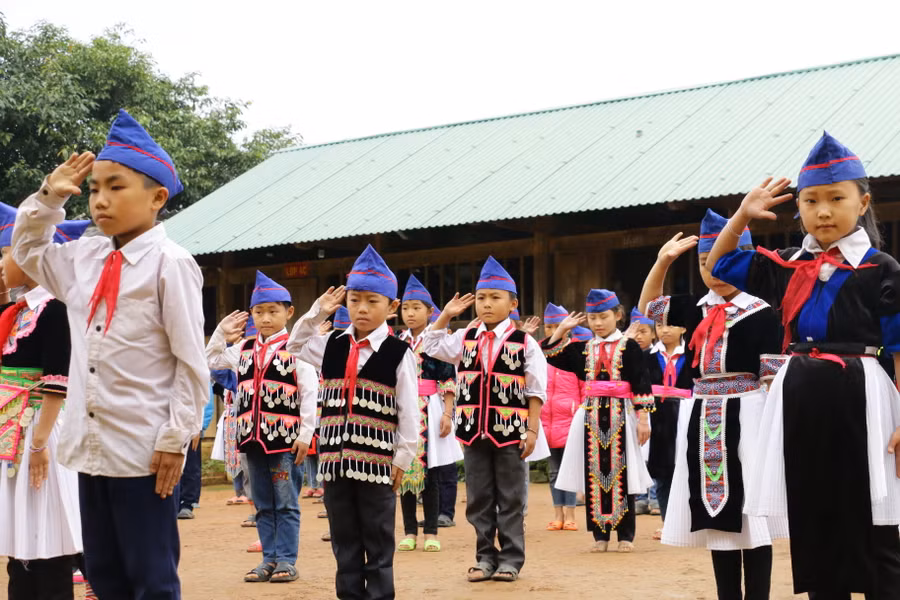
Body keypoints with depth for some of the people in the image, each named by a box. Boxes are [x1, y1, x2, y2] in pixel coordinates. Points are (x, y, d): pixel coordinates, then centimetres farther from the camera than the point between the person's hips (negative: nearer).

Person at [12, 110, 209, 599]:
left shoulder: (170, 263, -12)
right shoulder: (85, 258, 9)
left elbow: (191, 360, -12)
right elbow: (26, 249, 28)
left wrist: (177, 438, -14)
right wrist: (49, 196, 11)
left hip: (145, 450, -7)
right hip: (91, 445, 7)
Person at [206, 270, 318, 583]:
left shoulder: (296, 348, -8)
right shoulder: (244, 349, 10)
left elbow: (310, 393, -10)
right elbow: (211, 361, 20)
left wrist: (305, 435, -13)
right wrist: (221, 332, 8)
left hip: (285, 438, -6)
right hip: (253, 436, 6)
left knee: (286, 504, 1)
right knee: (262, 504, 12)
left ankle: (287, 560, 7)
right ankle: (269, 558, 19)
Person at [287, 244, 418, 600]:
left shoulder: (398, 353, -5)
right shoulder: (332, 347, 8)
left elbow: (409, 411, -5)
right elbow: (296, 345, 24)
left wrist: (403, 458, -7)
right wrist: (316, 313, 10)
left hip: (377, 462, -4)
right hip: (335, 459, 5)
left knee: (378, 543, 5)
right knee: (344, 541, 12)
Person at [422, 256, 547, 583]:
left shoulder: (524, 343, -4)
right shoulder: (465, 339, 7)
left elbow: (535, 391, -4)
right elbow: (431, 347, 16)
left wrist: (532, 430, -8)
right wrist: (446, 315, 9)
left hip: (511, 431, -4)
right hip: (473, 430, 4)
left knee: (510, 499, 4)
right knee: (478, 499, 9)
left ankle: (510, 559, 12)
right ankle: (485, 557, 18)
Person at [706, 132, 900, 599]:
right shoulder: (788, 267, 9)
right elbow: (718, 265, 22)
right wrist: (743, 214, 9)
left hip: (857, 400, -5)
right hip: (799, 400, 5)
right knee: (811, 526, 10)